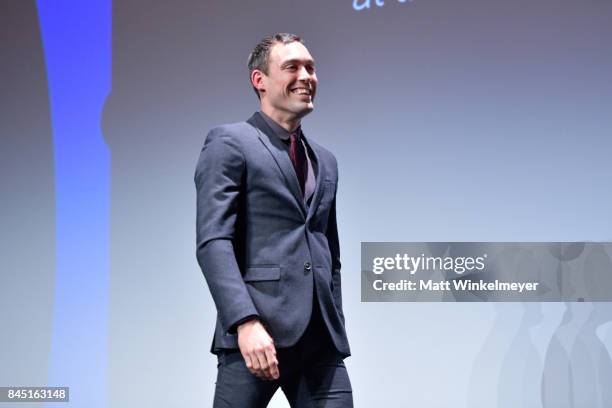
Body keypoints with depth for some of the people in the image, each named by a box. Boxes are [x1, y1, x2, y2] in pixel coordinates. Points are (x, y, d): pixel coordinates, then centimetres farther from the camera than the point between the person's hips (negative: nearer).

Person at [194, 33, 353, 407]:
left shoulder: (325, 161, 22)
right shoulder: (230, 143, 1)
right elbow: (213, 241, -10)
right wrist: (245, 322, -21)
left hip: (321, 341, 6)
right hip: (256, 332, -6)